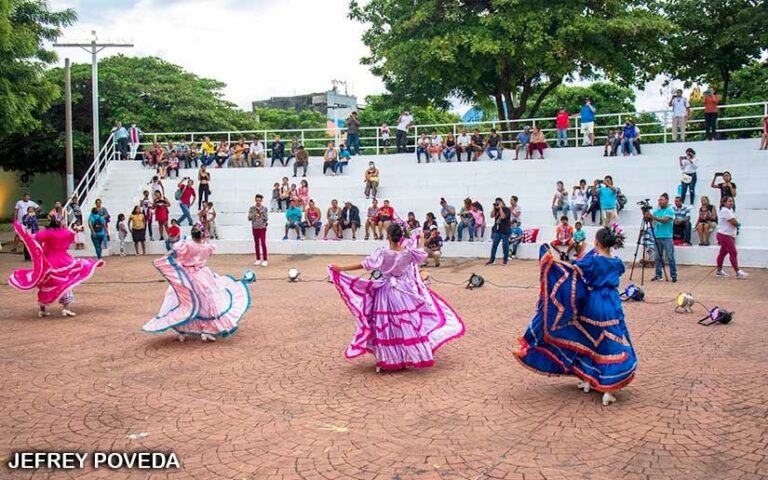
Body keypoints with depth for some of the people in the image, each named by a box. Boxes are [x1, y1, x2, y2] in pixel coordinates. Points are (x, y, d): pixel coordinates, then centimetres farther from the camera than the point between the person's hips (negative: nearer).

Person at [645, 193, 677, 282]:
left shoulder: (670, 211, -3)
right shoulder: (656, 211, 14)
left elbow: (664, 220, -17)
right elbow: (652, 221, 7)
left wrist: (652, 217, -26)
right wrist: (647, 217, -15)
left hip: (667, 237, -5)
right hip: (657, 237, 5)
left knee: (670, 257, -3)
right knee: (658, 257, 7)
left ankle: (674, 276, 2)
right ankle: (658, 275, 12)